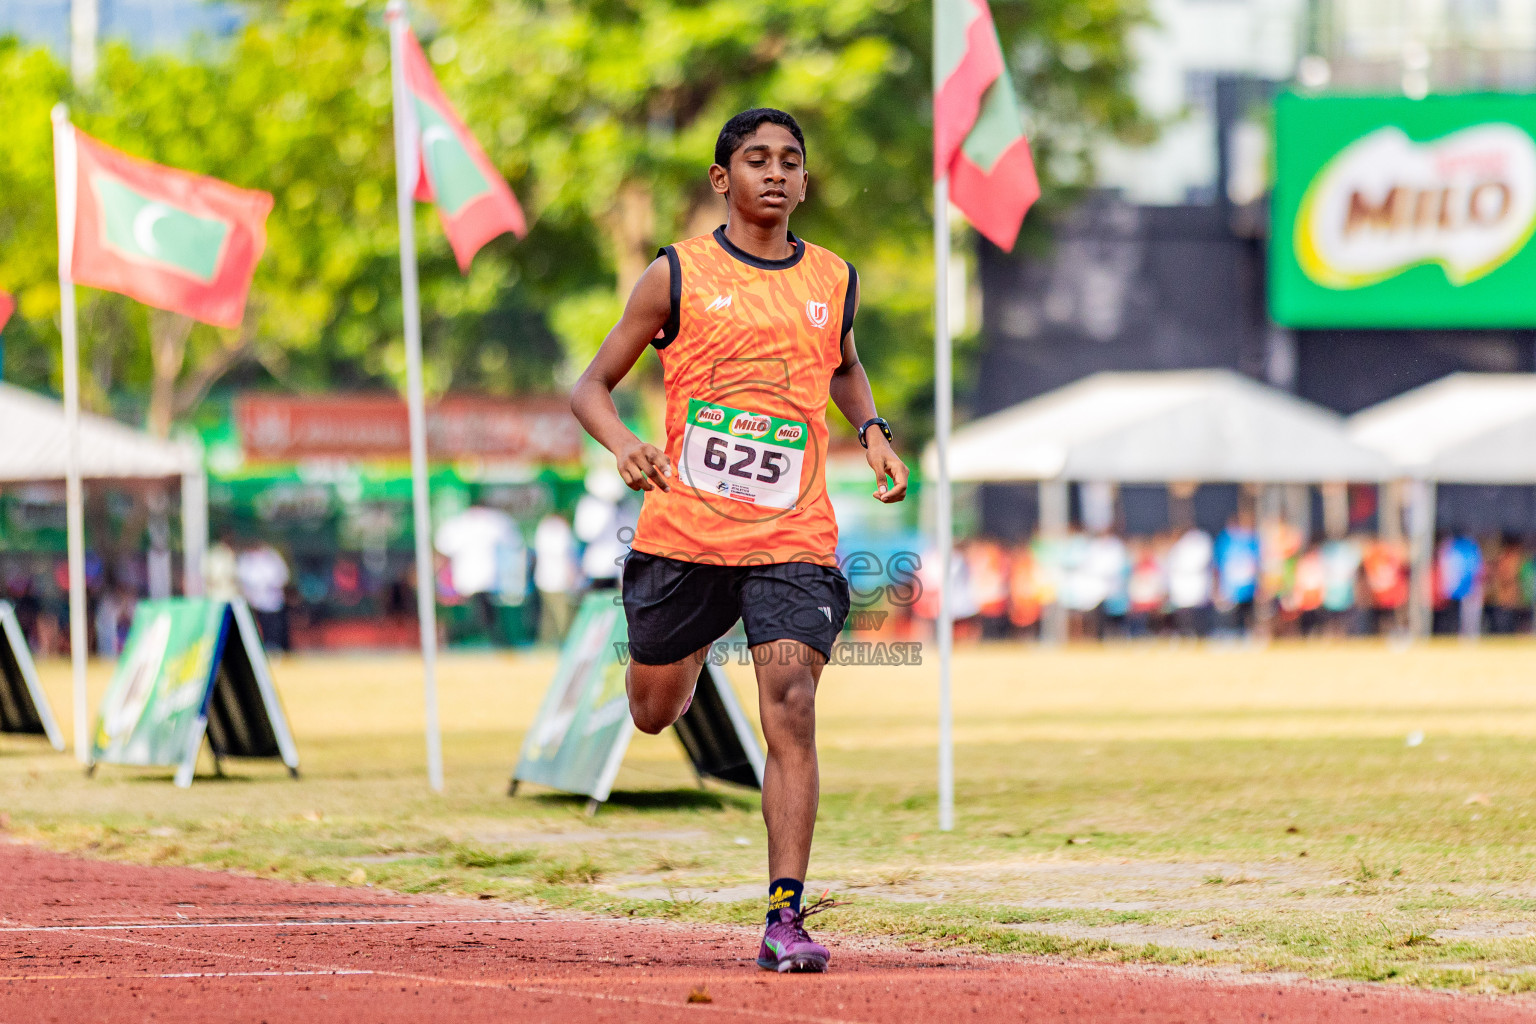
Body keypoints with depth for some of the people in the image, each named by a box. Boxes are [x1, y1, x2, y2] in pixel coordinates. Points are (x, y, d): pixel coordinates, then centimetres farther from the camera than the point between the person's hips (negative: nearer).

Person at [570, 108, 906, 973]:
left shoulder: (834, 282, 8)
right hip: (685, 530, 0)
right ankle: (694, 646, 52)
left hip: (795, 540, 0)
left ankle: (787, 917, -18)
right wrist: (624, 444, -17)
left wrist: (873, 432, 10)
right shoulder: (677, 276, -1)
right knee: (654, 712, 14)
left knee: (791, 713, -16)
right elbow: (592, 388, 4)